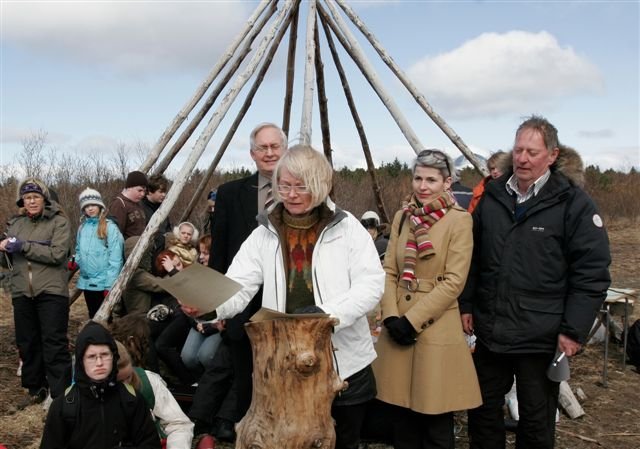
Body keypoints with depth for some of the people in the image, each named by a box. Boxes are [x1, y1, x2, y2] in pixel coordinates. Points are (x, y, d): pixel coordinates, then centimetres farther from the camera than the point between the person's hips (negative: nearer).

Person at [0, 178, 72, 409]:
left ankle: (61, 394, 1)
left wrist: (24, 247, -17)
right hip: (21, 292, 5)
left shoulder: (59, 222, -2)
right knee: (26, 342, 11)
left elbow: (58, 254, -15)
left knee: (54, 343, -5)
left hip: (51, 292, -5)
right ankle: (36, 389, 26)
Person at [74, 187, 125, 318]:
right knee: (93, 317, 18)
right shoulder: (82, 227, 10)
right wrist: (75, 261, 1)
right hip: (87, 282, 7)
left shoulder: (110, 227, -10)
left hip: (104, 283, -6)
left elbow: (115, 258, -14)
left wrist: (111, 284, -17)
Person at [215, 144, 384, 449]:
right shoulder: (265, 233, 2)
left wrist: (327, 312, -25)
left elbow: (371, 284, -10)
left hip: (344, 362, -1)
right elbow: (238, 286, -8)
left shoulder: (347, 227, -3)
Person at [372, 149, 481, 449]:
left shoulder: (459, 220, -9)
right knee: (401, 415, 14)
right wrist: (391, 316, -9)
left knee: (435, 421, 5)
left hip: (436, 330, -5)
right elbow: (389, 271, 6)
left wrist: (413, 319, -15)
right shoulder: (402, 216, 8)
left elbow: (454, 281, -13)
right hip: (398, 325, 5)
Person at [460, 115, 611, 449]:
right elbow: (472, 258, 13)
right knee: (483, 411, 17)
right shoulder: (493, 197, 5)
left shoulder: (573, 203, -9)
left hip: (540, 339, -4)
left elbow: (592, 273, -10)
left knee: (536, 421, 10)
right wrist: (466, 305, 8)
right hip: (489, 332, 5)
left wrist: (574, 330, -13)